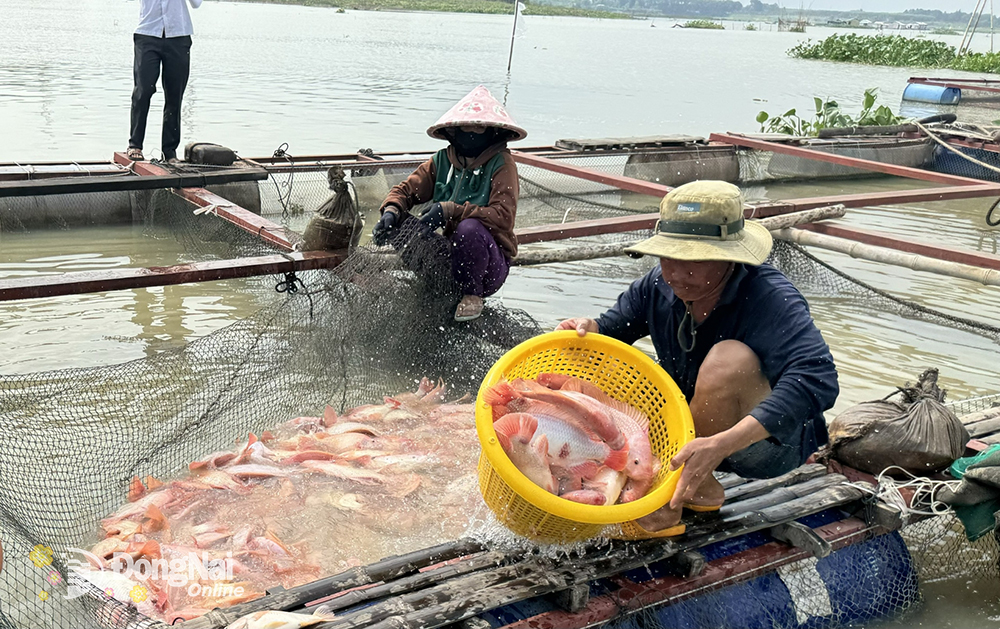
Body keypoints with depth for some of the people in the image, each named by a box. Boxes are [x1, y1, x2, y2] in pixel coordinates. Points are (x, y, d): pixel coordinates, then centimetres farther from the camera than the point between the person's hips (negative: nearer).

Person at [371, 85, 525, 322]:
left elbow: (503, 216, -22)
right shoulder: (442, 160, 4)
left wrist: (449, 210, -29)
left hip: (491, 265, -4)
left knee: (469, 228, -35)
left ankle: (473, 294, -9)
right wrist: (391, 211, -19)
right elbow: (406, 190, 5)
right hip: (449, 253, 4)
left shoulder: (501, 164, -10)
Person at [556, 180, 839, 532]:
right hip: (693, 430, 6)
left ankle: (694, 488, -18)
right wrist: (589, 331, -26)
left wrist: (721, 444, -52)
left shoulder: (770, 299, -28)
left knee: (730, 357, -36)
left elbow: (817, 379, -42)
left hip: (774, 440, -5)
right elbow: (610, 330, 3)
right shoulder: (659, 286, -10)